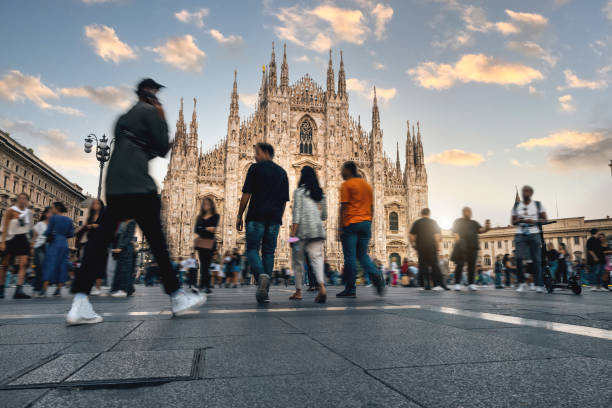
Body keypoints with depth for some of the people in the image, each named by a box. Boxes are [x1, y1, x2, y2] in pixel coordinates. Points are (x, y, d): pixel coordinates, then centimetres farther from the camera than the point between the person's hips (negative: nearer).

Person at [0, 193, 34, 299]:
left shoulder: (28, 212, 11)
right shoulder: (11, 211, -3)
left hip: (23, 240, 3)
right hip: (11, 239, -3)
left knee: (24, 264, -10)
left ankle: (19, 291, -15)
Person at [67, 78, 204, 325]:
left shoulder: (125, 117, 26)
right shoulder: (150, 112, 2)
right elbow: (163, 149, -1)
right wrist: (163, 120, 9)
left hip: (115, 186, 8)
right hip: (138, 185, -8)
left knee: (101, 239, 2)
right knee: (156, 240, -5)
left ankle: (80, 303, -6)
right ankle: (177, 298, 2)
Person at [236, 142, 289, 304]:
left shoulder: (256, 168, 1)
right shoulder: (282, 172, 16)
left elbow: (246, 194, -4)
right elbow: (284, 200, 15)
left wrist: (239, 215, 2)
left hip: (256, 216, -4)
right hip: (274, 218, 4)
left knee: (252, 249, 2)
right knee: (269, 252, 7)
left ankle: (262, 275, -26)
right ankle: (264, 292, 6)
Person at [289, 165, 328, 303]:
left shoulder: (299, 191, 0)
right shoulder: (321, 194, 15)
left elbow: (297, 211, -9)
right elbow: (324, 215, 17)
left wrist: (293, 230, -10)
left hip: (303, 230, -4)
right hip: (318, 230, 4)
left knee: (298, 260, 8)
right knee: (316, 257, -4)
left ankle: (298, 291, 16)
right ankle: (322, 286, -27)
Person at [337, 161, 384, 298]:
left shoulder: (346, 185, -3)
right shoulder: (367, 185, 16)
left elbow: (343, 207, -10)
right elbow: (371, 207, 16)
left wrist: (340, 227, -8)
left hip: (351, 223, -6)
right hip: (365, 222, 6)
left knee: (350, 256, -1)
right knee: (362, 255, 14)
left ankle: (350, 290, 4)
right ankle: (376, 276, -10)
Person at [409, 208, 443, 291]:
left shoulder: (416, 223, 4)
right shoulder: (433, 222, -1)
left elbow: (412, 236, 2)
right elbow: (437, 236, -7)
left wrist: (413, 244, 16)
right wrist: (438, 246, -1)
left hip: (420, 247, 2)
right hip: (431, 247, -2)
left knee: (422, 266, 7)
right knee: (434, 266, 1)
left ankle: (423, 285, 7)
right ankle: (437, 284, -8)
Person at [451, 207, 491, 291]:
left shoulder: (474, 223, 22)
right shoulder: (458, 221, 14)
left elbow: (480, 230, 8)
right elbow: (454, 231, 2)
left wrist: (486, 228, -15)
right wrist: (457, 237, -19)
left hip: (473, 246, 4)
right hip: (462, 246, -4)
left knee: (472, 265, 0)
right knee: (460, 264, -8)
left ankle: (471, 284, 4)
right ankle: (457, 283, -8)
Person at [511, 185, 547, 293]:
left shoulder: (538, 204, 8)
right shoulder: (516, 205, 12)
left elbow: (544, 219, 7)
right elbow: (513, 222, 15)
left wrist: (534, 221, -11)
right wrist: (518, 221, -8)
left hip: (534, 234, -1)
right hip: (520, 235, 1)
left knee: (536, 259, -6)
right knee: (519, 259, -10)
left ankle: (539, 285, -2)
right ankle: (521, 283, 2)